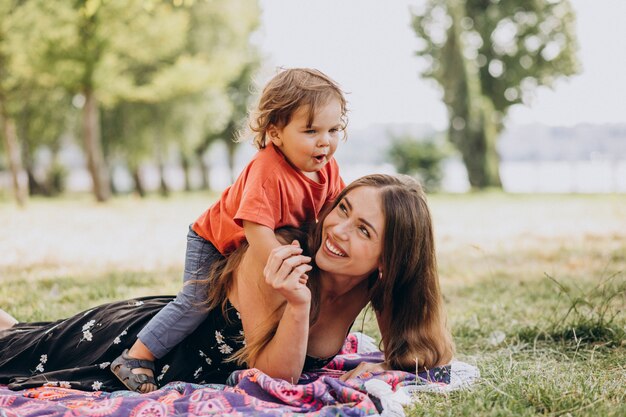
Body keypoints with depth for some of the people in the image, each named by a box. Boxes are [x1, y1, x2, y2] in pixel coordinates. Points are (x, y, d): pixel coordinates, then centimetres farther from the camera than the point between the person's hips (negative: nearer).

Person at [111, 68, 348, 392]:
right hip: (213, 242, -7)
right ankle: (134, 359, -3)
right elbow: (257, 230, -47)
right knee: (195, 302, -13)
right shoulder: (267, 171, -40)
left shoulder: (327, 167, -15)